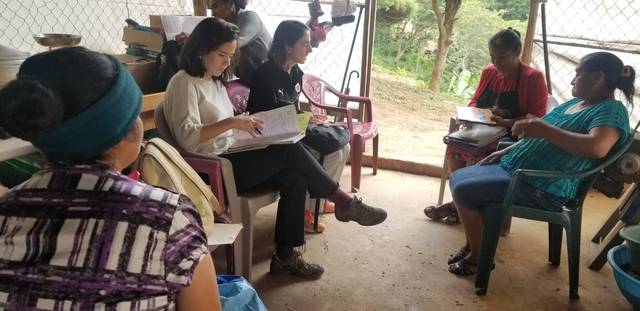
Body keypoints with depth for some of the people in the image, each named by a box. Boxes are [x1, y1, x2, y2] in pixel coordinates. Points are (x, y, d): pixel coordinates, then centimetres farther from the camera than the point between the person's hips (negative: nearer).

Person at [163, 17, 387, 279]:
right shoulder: (184, 83, -10)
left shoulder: (215, 81, 17)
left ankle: (285, 256, -5)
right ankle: (345, 203, -5)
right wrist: (231, 122, -28)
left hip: (230, 160, 9)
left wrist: (244, 125, 1)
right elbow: (187, 137, -21)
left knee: (294, 178, -14)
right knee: (291, 151, -21)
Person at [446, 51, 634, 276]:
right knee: (457, 178, 6)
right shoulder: (574, 103, 17)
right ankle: (471, 245, 17)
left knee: (464, 190, -20)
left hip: (542, 190, -10)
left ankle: (478, 257, -1)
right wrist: (506, 152, 12)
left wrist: (545, 129, -29)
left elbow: (597, 147, -32)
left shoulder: (612, 110, -12)